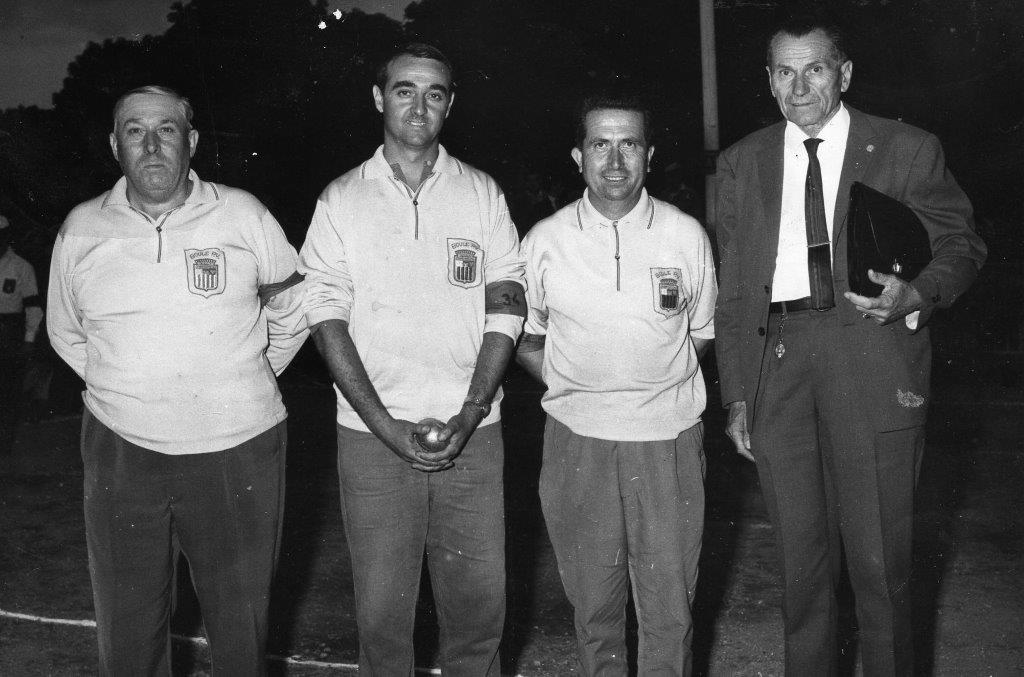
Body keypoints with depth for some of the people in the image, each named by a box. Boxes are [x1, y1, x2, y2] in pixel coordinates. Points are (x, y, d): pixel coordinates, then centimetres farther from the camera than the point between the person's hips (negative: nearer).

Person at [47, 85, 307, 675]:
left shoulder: (243, 216, -4)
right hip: (120, 450, 2)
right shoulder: (81, 230, 2)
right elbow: (66, 333, 17)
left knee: (242, 629, 11)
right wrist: (128, 390, 11)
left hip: (237, 450, -1)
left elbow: (292, 314, 9)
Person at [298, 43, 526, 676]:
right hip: (372, 436, -1)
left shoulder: (482, 193, 7)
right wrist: (386, 426, -12)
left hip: (471, 434, 1)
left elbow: (506, 308, 2)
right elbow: (328, 320, -1)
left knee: (479, 602, 5)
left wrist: (467, 417, -10)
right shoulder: (341, 200, 4)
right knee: (382, 607, 5)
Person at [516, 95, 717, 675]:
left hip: (669, 438, 0)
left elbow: (701, 333, 12)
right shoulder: (544, 241, -1)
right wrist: (569, 383, 1)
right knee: (593, 604, 11)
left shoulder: (687, 235, 0)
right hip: (577, 439, 1)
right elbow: (523, 337, 11)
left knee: (671, 608, 5)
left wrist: (659, 383, 3)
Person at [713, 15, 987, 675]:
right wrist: (737, 394, 8)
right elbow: (734, 287, 13)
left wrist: (918, 294, -14)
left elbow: (961, 244, 9)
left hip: (872, 356, -2)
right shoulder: (743, 163, 13)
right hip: (778, 358, 3)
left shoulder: (909, 150, 5)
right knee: (802, 555, 11)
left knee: (880, 556, 2)